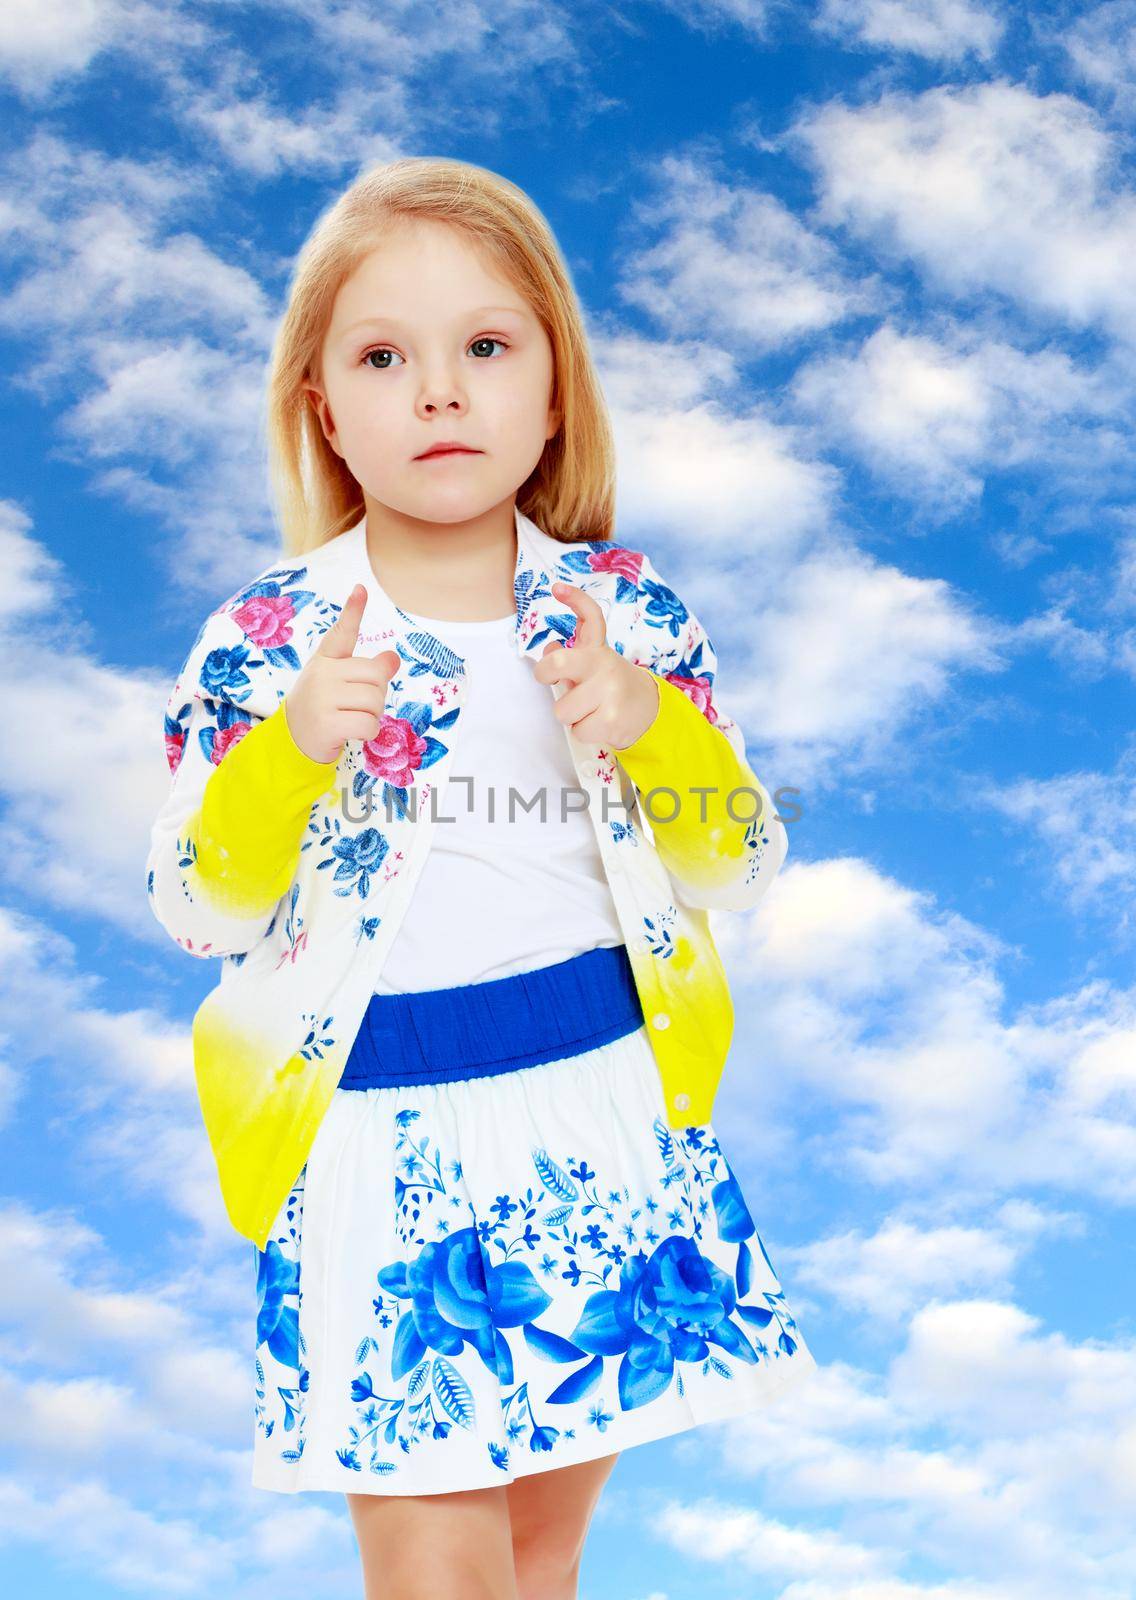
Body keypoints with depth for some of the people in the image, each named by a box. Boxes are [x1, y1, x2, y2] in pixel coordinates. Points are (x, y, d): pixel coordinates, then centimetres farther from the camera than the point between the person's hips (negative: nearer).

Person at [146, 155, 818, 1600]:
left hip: (607, 1114, 3)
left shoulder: (633, 613, -1)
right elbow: (198, 911, -4)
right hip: (383, 1141, -2)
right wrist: (293, 749, -21)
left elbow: (739, 872, 2)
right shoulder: (262, 643, -7)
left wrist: (648, 729, -16)